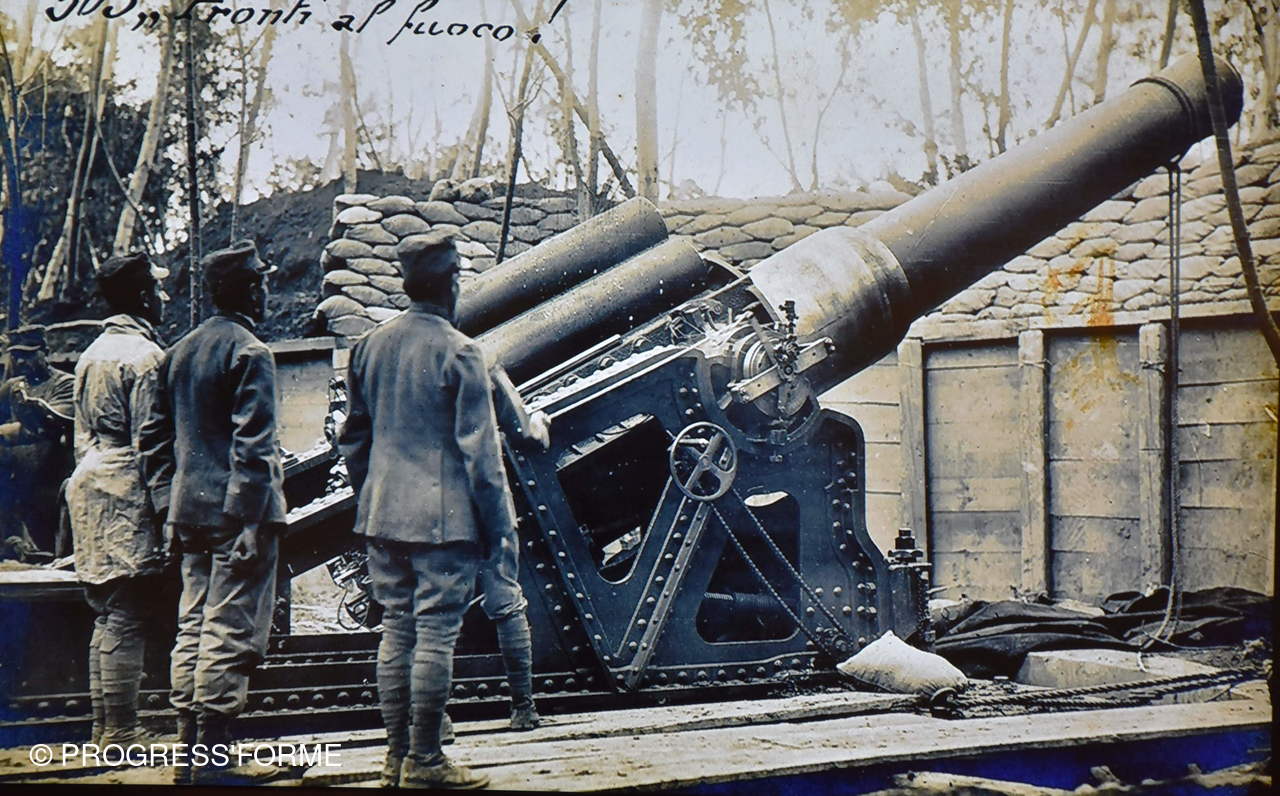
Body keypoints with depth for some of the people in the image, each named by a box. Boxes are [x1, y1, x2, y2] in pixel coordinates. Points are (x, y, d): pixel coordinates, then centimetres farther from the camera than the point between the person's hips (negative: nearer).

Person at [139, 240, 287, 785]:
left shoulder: (180, 352, 14)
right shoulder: (249, 352, -11)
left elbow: (154, 435, 15)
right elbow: (252, 445, -18)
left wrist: (167, 505, 17)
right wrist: (253, 522, -18)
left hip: (191, 511, 8)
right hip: (236, 511, -8)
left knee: (194, 629, 11)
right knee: (231, 632, -6)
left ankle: (189, 751, 15)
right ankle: (215, 757, -6)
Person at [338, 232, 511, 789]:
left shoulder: (370, 346, 8)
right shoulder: (458, 352, -11)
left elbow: (353, 436, 15)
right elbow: (479, 449, -11)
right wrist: (496, 524, -5)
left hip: (382, 515, 6)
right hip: (444, 517, -6)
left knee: (396, 629, 11)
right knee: (436, 633, -2)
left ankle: (396, 754, 15)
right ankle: (425, 761, 0)